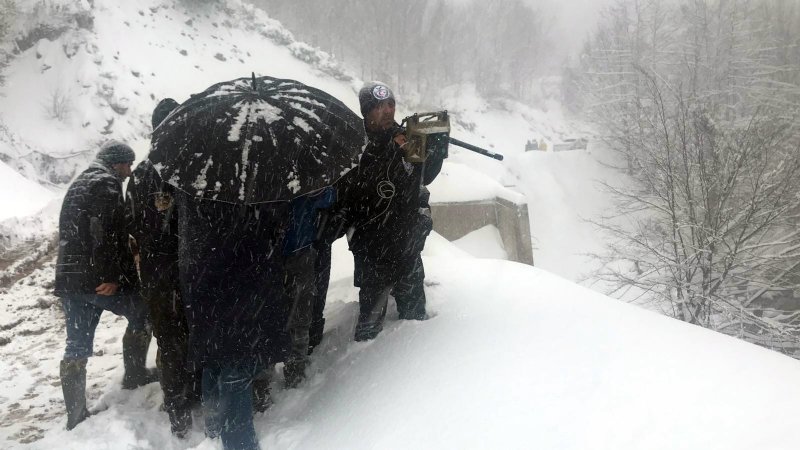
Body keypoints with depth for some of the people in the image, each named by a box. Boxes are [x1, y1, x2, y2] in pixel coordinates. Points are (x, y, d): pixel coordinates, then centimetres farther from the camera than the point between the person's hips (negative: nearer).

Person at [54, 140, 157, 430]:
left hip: (68, 279, 9)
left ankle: (75, 414, 8)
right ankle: (135, 375, 18)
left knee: (77, 346, 8)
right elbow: (107, 233, -19)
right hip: (95, 279, -9)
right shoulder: (106, 183, -6)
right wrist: (113, 276, -20)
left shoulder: (78, 184, 25)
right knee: (142, 313, 12)